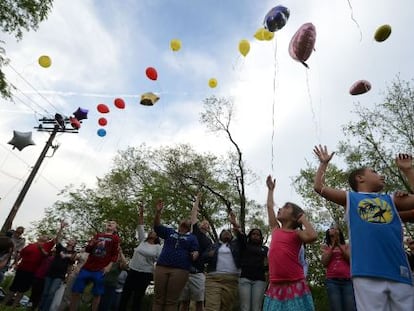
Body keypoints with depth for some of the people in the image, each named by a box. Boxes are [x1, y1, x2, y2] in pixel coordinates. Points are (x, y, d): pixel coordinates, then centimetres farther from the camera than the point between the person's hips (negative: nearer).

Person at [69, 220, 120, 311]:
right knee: (75, 291, 3)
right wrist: (91, 244, -9)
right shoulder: (98, 235, 13)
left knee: (97, 294, 2)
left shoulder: (115, 238, 4)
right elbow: (87, 250, 12)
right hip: (87, 267, 3)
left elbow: (115, 254, -1)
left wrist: (109, 266, -13)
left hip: (100, 270, -3)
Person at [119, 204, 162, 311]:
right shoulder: (143, 240, 6)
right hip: (132, 271, 4)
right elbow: (140, 227, 3)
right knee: (124, 296, 7)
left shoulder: (158, 247, -4)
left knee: (137, 298, 5)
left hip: (145, 274, -4)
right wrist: (141, 213, -4)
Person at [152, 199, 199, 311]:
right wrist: (158, 212, -11)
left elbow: (195, 252, 9)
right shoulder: (169, 232, 18)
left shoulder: (192, 237, 16)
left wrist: (194, 255, -17)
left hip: (180, 270, -1)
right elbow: (157, 226, 5)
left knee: (172, 300, -3)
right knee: (158, 298, 2)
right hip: (161, 267, 2)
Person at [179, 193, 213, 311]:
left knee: (199, 301, -2)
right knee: (184, 301, 4)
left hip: (198, 273, 0)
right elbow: (193, 213, 13)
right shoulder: (194, 231, 13)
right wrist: (197, 199, 20)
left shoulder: (209, 241, 14)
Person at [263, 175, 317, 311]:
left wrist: (303, 218, -4)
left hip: (295, 286, -4)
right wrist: (270, 189, 33)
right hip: (275, 287, 4)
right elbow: (269, 206, 22)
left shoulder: (297, 233, 1)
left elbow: (313, 236, -21)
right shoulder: (275, 229, 14)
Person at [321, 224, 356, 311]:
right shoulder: (325, 246, 14)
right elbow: (324, 263, 0)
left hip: (347, 281, 1)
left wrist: (339, 245, -5)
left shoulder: (346, 246, 18)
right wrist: (333, 246, -2)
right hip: (332, 281, -1)